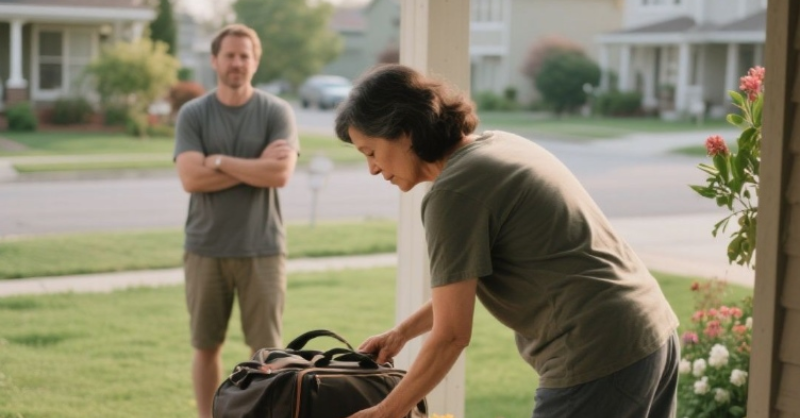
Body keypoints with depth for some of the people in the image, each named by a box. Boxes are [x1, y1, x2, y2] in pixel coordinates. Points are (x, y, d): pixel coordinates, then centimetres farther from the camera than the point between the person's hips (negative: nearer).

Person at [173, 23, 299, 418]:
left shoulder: (276, 112, 0)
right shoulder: (192, 114, 2)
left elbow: (280, 173, -14)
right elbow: (191, 178, -12)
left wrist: (220, 162, -10)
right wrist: (255, 167, -11)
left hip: (262, 249, -1)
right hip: (206, 249, 1)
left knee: (266, 347, 2)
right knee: (206, 345, 9)